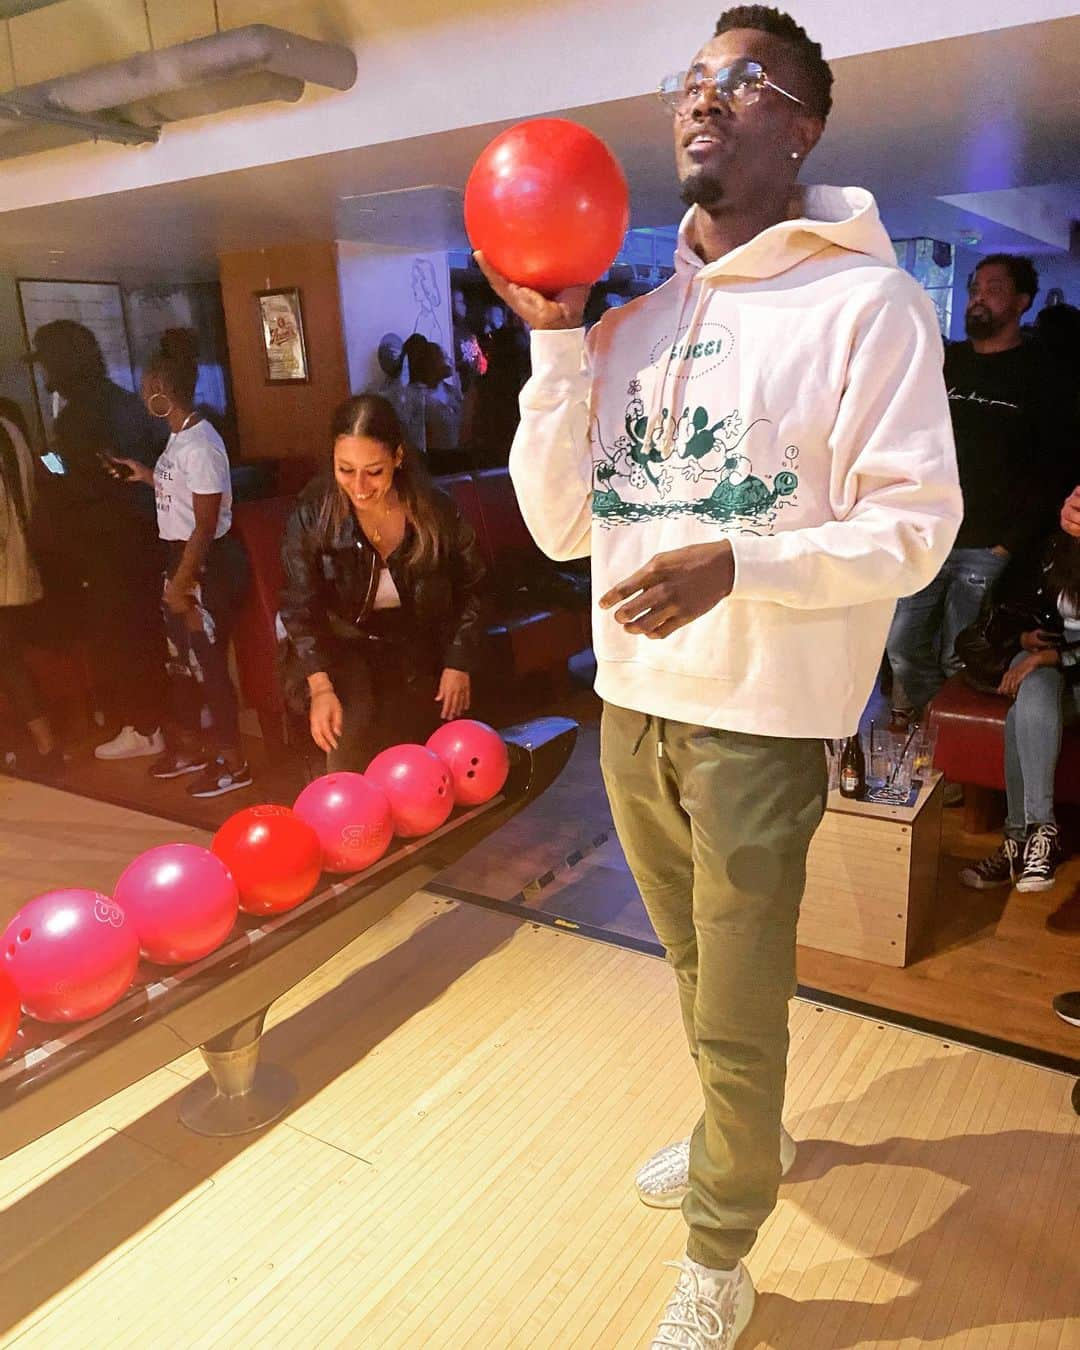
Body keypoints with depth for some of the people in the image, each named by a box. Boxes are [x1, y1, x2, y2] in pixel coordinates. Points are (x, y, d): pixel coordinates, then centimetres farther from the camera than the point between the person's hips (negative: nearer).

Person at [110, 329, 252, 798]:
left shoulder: (200, 445, -21)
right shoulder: (180, 437, 9)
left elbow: (205, 526, -21)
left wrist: (181, 584, -18)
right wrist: (148, 476, 21)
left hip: (207, 566, -10)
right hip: (182, 559, 10)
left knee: (208, 661, 0)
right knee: (181, 657, 19)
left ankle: (231, 762, 15)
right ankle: (189, 745, 36)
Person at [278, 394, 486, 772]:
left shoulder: (435, 512, -11)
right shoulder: (314, 512, -13)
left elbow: (470, 589, 3)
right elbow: (300, 606, -11)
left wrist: (459, 664, -3)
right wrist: (320, 686, -22)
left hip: (417, 653, 2)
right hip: (340, 649, -1)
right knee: (351, 741, -27)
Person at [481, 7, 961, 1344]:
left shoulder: (865, 303, -9)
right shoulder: (632, 321, 7)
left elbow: (913, 527, -13)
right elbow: (561, 525, 2)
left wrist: (735, 566, -27)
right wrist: (552, 340, -5)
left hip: (760, 718, -5)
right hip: (630, 701, 6)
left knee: (736, 1013, 9)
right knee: (698, 973, 25)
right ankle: (739, 1134, 53)